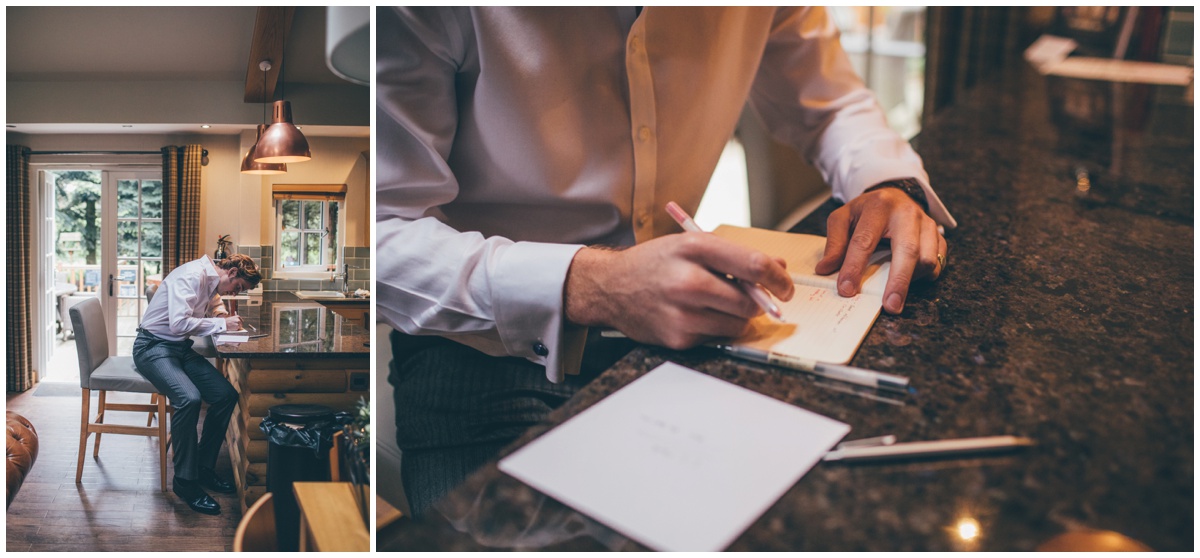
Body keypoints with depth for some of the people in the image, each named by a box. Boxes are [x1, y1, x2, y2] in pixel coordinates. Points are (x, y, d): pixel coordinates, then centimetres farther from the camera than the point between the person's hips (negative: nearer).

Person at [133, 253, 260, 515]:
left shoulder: (210, 281, 11)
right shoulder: (192, 275, -19)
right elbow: (179, 324, -28)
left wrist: (222, 322, 0)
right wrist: (221, 324, -18)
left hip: (180, 348, 9)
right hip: (153, 347, -9)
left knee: (226, 394, -8)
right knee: (188, 398, -32)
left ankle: (203, 467, 6)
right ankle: (185, 480, -17)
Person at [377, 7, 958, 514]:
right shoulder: (425, 15, -21)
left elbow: (834, 104, 12)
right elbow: (383, 233, -23)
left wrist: (889, 184, -10)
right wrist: (588, 286, -36)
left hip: (665, 331, 4)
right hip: (487, 355, -3)